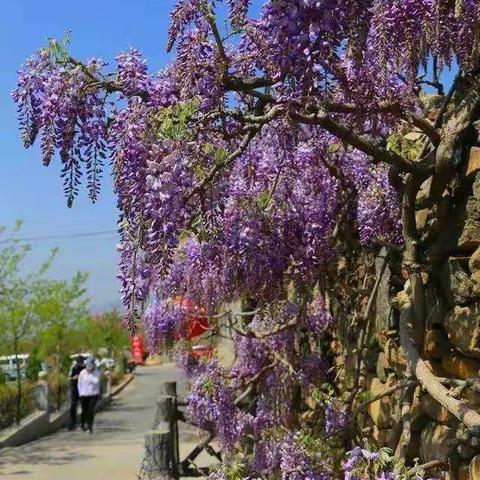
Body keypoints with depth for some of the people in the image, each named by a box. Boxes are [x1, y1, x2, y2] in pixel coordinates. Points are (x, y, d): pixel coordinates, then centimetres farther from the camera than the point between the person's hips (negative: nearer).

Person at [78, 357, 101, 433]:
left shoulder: (97, 372, -3)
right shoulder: (82, 372, -3)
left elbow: (96, 381, -18)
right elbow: (79, 384, 4)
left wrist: (89, 374, -17)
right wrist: (80, 394, -1)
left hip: (94, 394, -1)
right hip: (84, 395, 1)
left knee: (91, 410, -11)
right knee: (84, 411, 8)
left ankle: (90, 425, -3)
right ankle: (83, 425, 29)